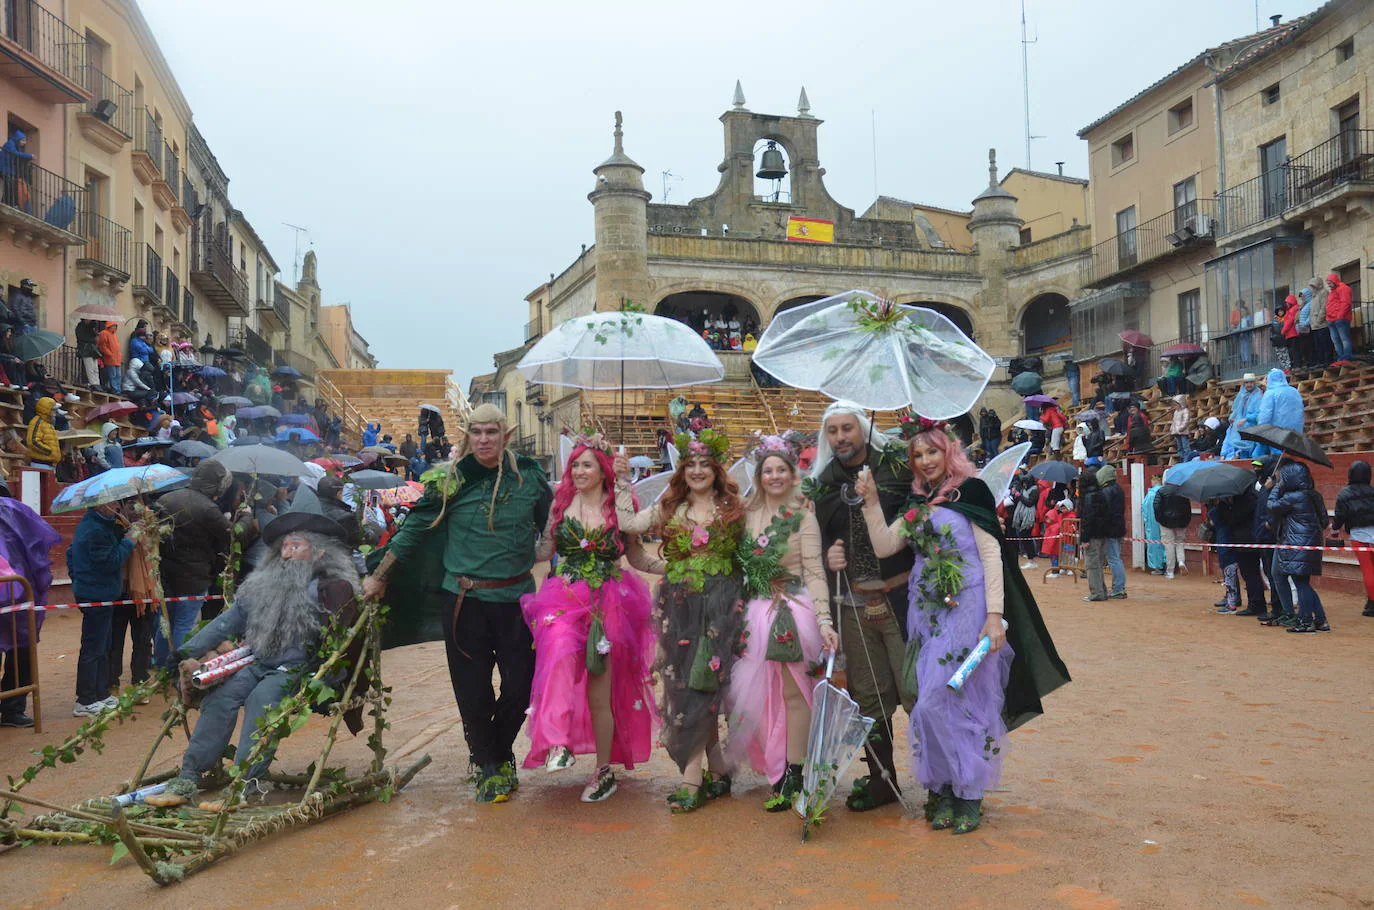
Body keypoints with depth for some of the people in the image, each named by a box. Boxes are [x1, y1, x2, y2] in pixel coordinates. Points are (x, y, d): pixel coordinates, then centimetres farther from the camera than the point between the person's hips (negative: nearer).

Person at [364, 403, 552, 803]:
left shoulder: (529, 476, 1)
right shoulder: (452, 480, -2)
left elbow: (552, 528, 14)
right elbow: (414, 529, 4)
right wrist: (378, 576, 6)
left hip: (516, 597, 1)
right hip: (465, 600, -1)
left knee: (521, 684, 4)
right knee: (472, 688, 3)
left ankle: (501, 754, 31)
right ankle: (487, 765, 24)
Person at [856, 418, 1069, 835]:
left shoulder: (970, 492, -2)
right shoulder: (916, 505, 14)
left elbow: (992, 554, -7)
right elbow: (883, 546, 4)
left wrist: (995, 615, -15)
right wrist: (871, 500, -2)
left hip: (966, 611, -5)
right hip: (927, 612, 5)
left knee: (962, 698, -5)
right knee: (932, 699, 4)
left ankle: (968, 793, 8)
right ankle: (943, 789, 15)